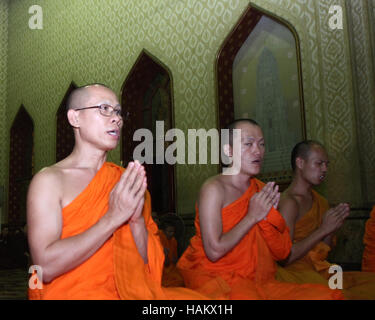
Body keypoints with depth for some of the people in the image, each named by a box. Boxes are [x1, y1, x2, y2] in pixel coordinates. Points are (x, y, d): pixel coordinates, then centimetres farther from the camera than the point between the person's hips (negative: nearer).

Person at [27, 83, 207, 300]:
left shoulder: (127, 181, 7)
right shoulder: (49, 180, -5)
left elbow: (148, 265, 6)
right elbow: (46, 267, -16)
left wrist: (137, 221, -12)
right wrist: (112, 218, -18)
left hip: (123, 290, 5)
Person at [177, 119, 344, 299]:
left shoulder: (263, 190, 9)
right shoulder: (214, 188, -10)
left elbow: (282, 253, 7)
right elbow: (214, 251, -19)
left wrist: (269, 215, -11)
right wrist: (252, 216, -13)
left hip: (257, 281, 5)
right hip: (215, 278, -5)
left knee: (329, 294, -10)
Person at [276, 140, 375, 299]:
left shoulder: (321, 202, 13)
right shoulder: (289, 202, -12)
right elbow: (283, 258, -18)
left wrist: (332, 229, -2)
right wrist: (323, 229, -16)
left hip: (319, 270, 8)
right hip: (294, 271, -7)